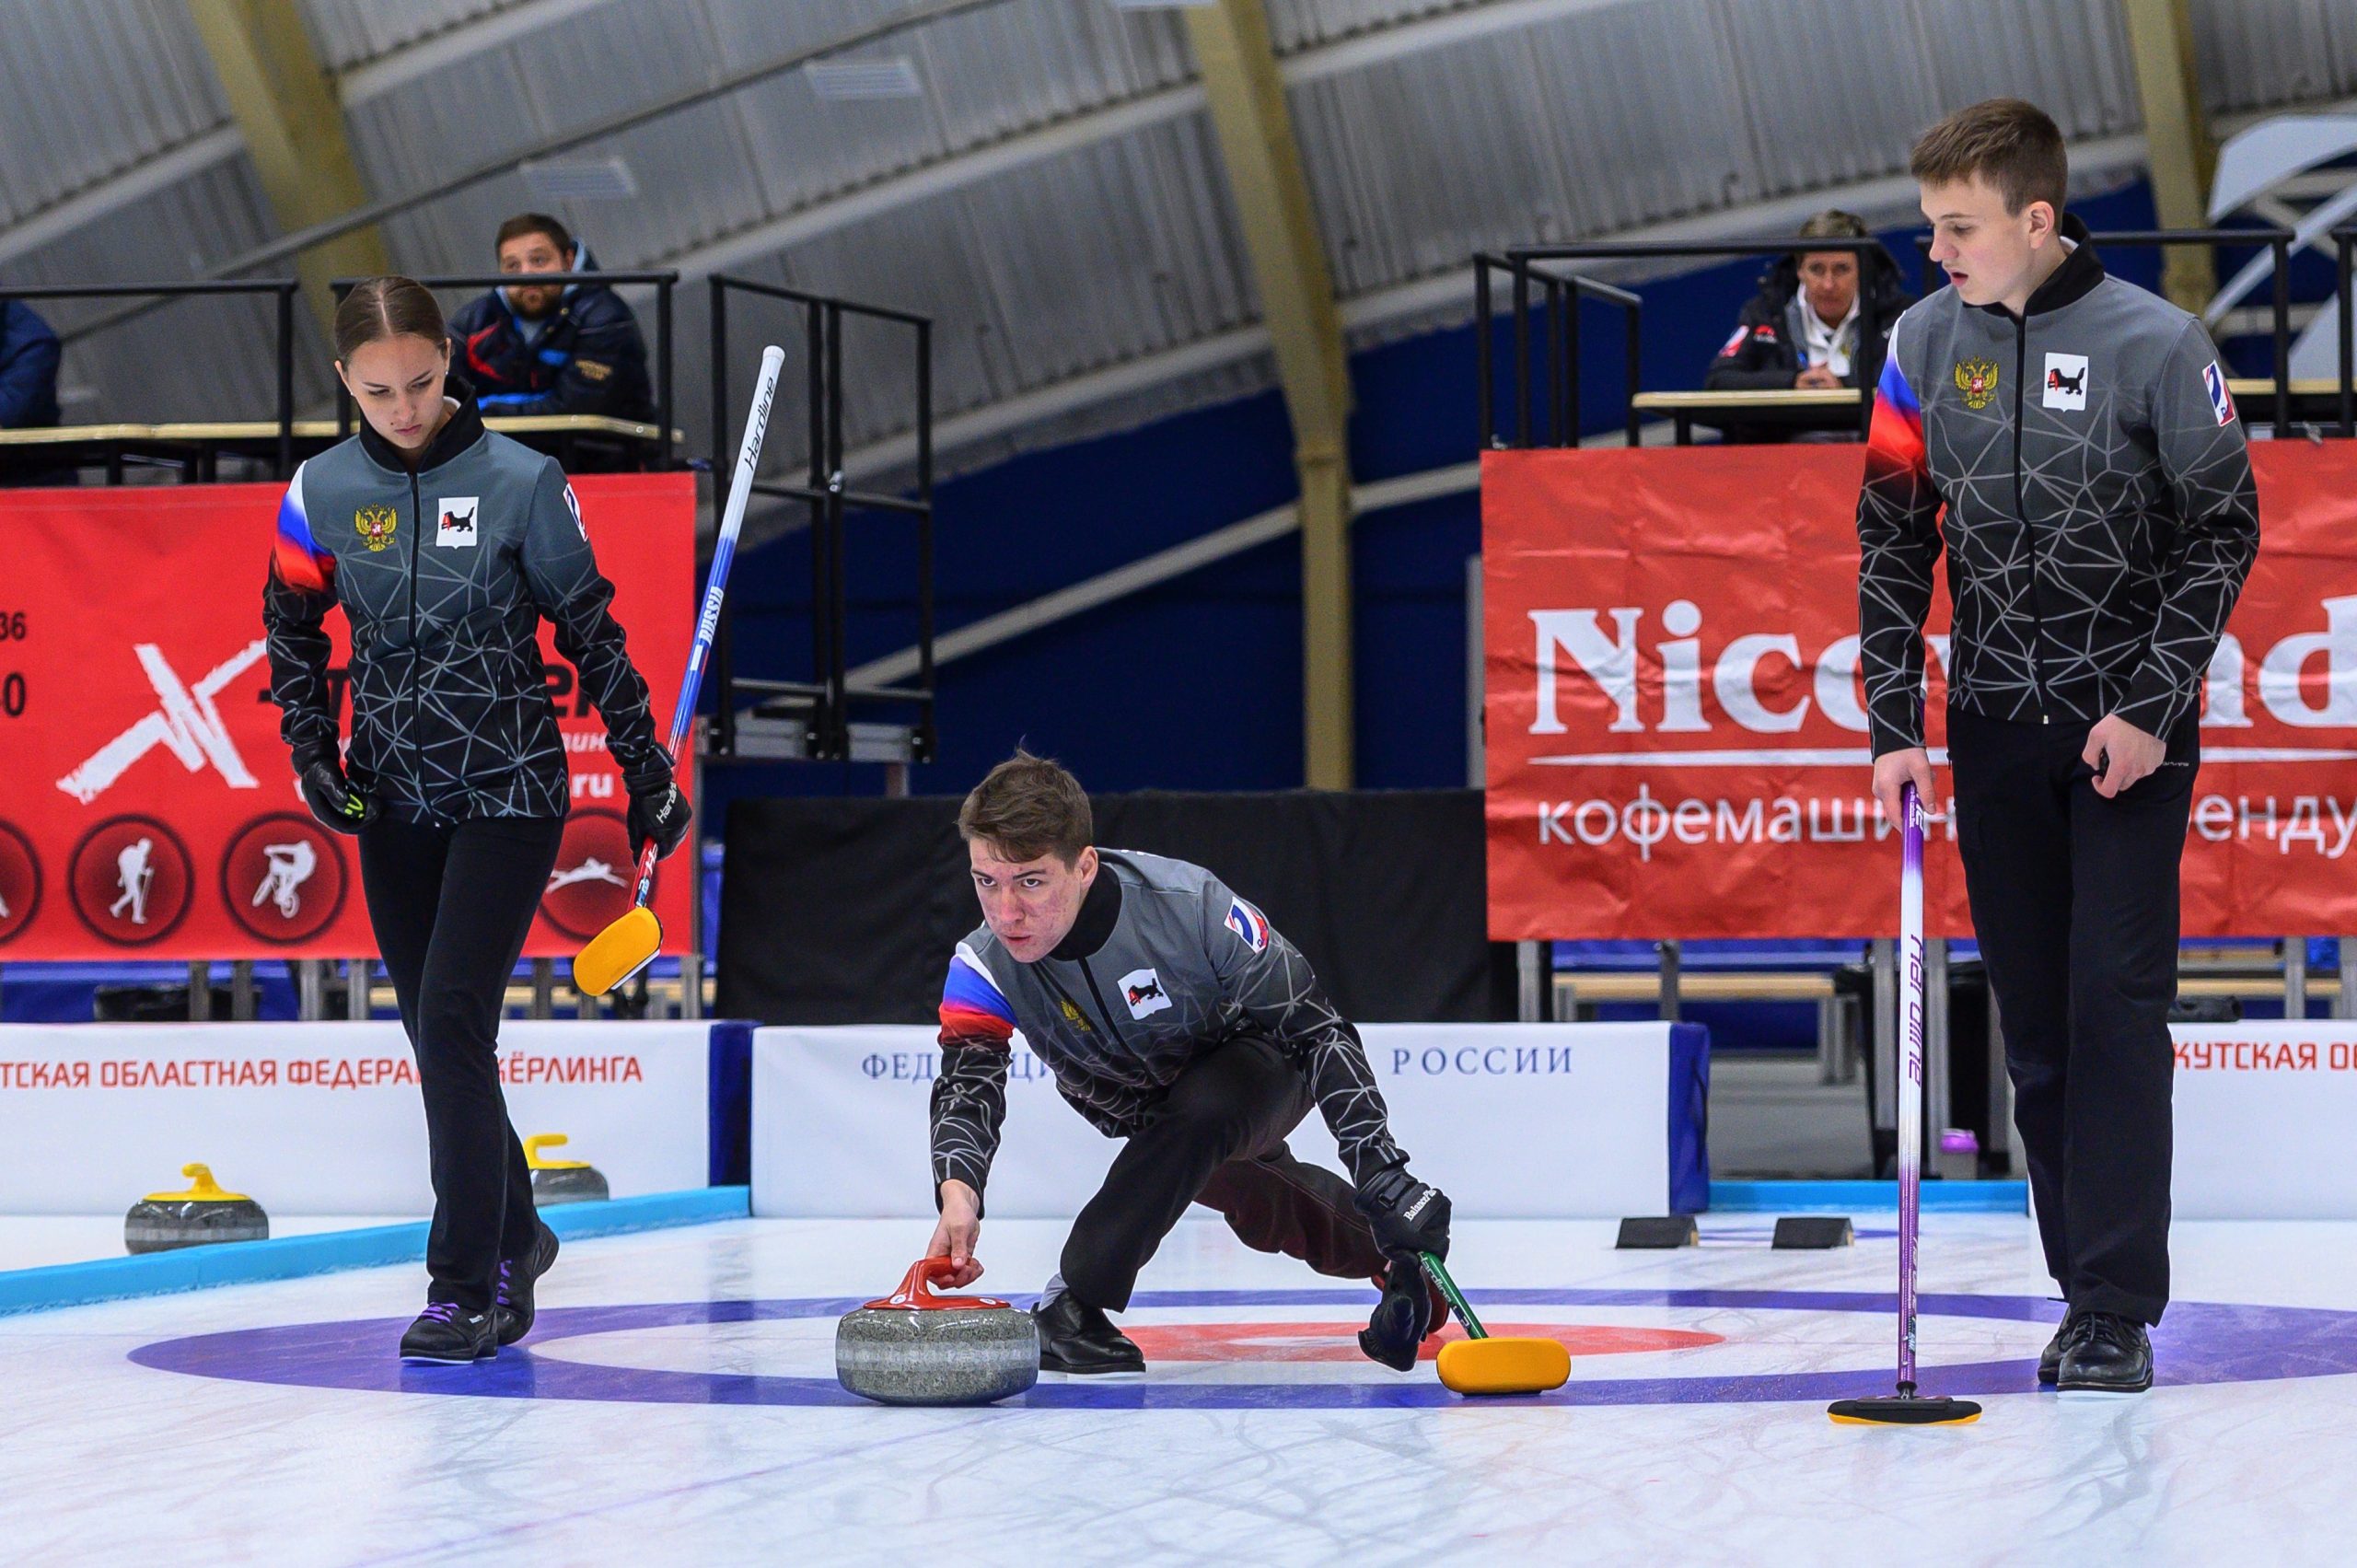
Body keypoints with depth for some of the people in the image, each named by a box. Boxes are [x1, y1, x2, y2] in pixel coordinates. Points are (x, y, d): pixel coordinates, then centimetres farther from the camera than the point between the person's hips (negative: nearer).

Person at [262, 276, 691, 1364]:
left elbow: (591, 632, -2)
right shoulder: (324, 491, 0)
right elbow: (291, 625, 15)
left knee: (453, 1022, -15)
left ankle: (464, 1286, -10)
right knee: (434, 1032, 10)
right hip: (394, 796, 4)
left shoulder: (521, 483, -9)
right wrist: (310, 752, 4)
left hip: (509, 792, -4)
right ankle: (513, 1237, 30)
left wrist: (647, 772, 0)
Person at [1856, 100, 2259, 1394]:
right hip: (1996, 725, 4)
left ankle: (2117, 1311, -7)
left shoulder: (2156, 344, -12)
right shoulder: (1927, 342, -1)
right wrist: (1895, 723, -3)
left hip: (2129, 726, -4)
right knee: (2035, 1020, 5)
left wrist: (2152, 706, -11)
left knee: (2116, 1003, -8)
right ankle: (2085, 1283, 14)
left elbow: (2225, 531, -5)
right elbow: (1892, 541, 5)